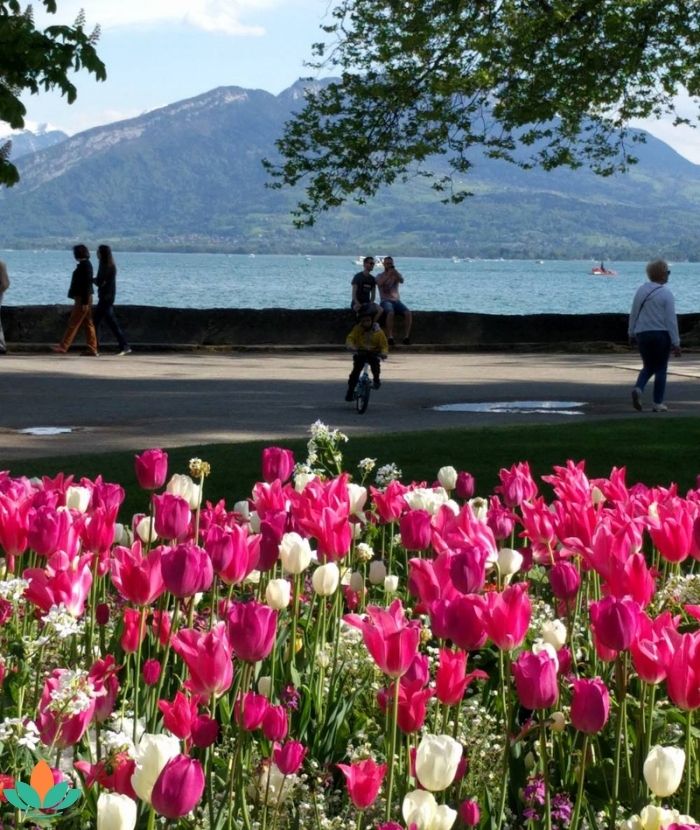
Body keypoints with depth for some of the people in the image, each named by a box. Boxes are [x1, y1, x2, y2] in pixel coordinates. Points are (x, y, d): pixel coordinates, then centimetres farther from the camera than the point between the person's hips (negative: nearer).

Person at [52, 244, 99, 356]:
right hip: (84, 298, 10)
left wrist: (84, 302, -21)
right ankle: (92, 350, 8)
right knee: (88, 324, 8)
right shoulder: (86, 264, 14)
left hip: (82, 298, -10)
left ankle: (63, 347, -4)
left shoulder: (84, 265, -15)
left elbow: (86, 284, -20)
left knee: (73, 323, -6)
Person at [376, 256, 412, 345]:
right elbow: (380, 283, -15)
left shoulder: (396, 275, 16)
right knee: (391, 313, -37)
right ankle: (390, 337, -39)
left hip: (396, 300, 4)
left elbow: (402, 280, -8)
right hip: (385, 300, -4)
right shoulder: (380, 276, 9)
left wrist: (394, 271, -21)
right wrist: (388, 274, -21)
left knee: (408, 313, -24)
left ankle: (406, 336, -24)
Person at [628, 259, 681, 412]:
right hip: (661, 335, -4)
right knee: (661, 369, 7)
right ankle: (658, 403, 6)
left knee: (648, 367, 18)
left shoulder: (641, 290, 2)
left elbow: (633, 314, 8)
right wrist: (676, 343, -8)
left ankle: (638, 388, -9)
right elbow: (671, 320, -12)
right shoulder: (666, 294, -12)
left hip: (642, 335, 4)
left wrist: (631, 333, 20)